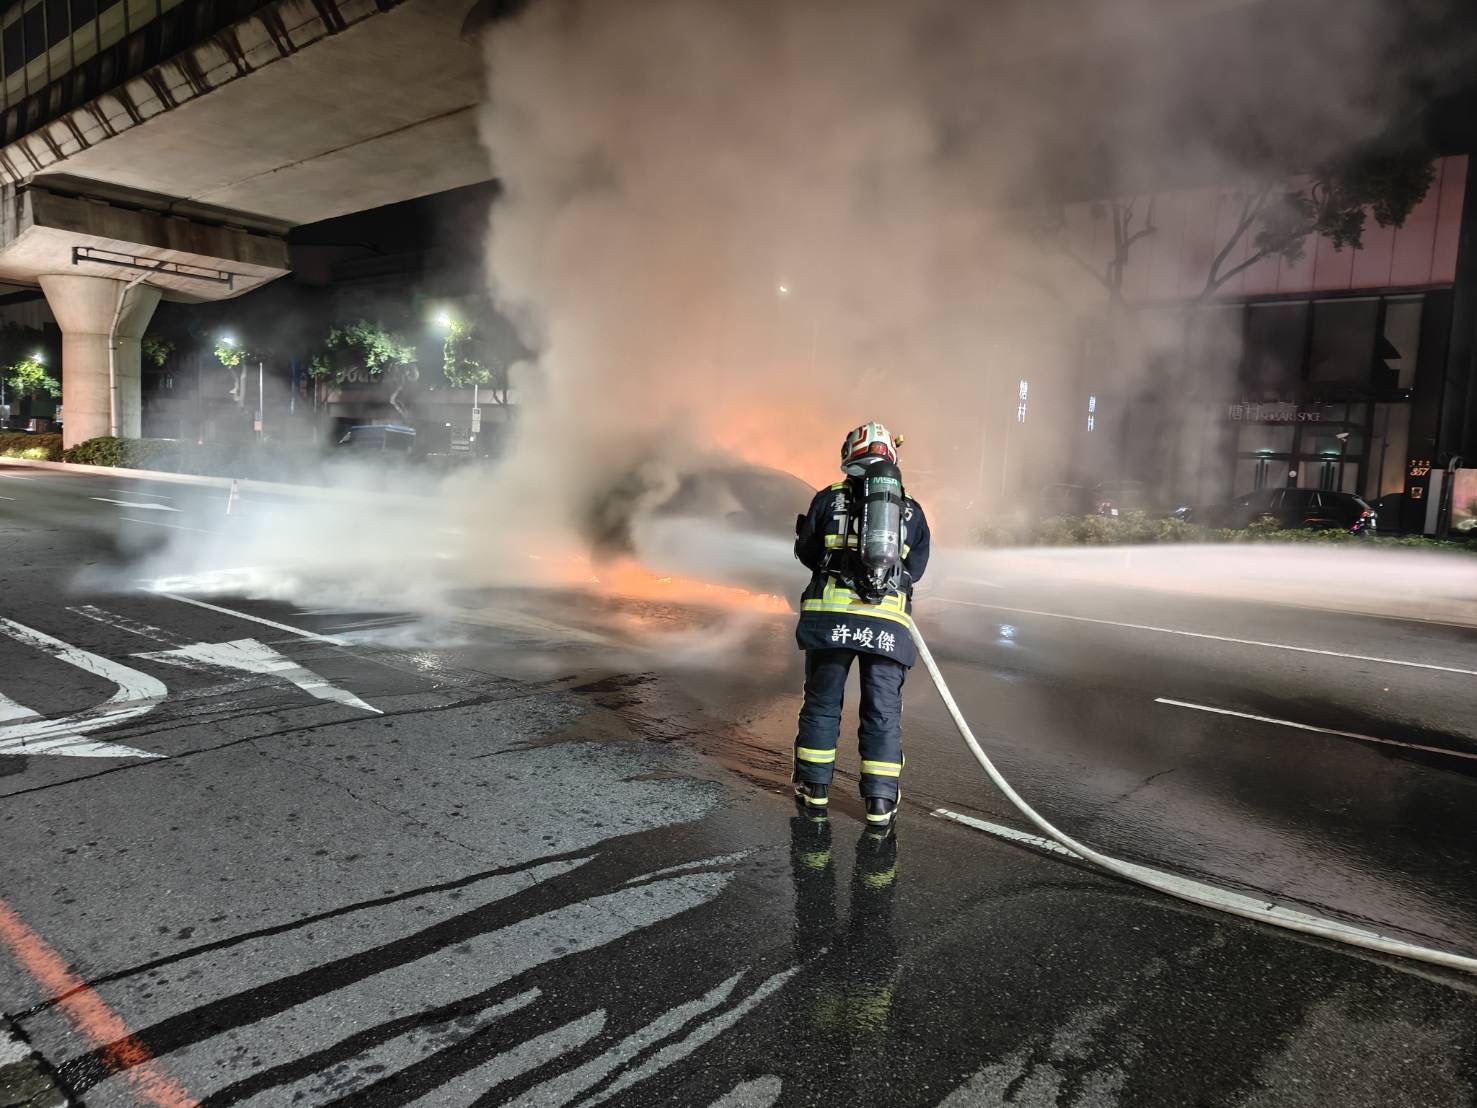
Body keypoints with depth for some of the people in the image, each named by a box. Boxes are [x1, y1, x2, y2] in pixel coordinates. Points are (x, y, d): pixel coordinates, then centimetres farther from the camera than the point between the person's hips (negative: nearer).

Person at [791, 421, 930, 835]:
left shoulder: (829, 498, 8)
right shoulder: (912, 511, 13)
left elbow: (807, 554, 14)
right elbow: (914, 569, 14)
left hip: (830, 613, -1)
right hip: (888, 622, 1)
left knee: (822, 703, 12)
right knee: (883, 712, 8)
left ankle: (814, 791, 21)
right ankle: (881, 805, 8)